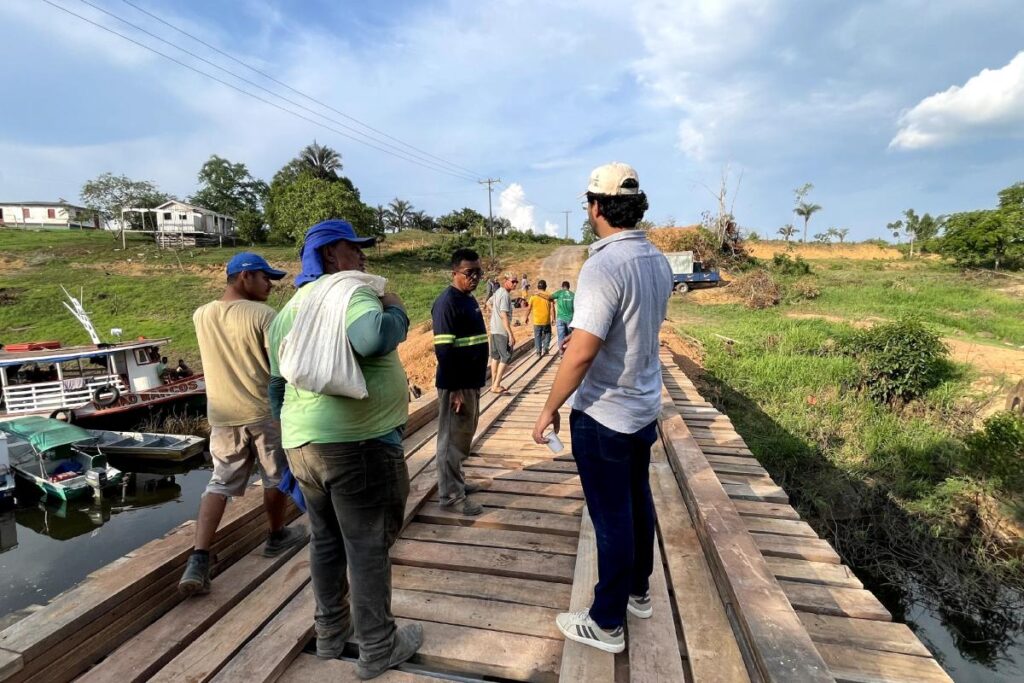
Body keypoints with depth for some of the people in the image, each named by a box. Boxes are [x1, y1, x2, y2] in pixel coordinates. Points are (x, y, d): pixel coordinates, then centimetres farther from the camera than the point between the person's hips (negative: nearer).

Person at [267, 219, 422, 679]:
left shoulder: (288, 311, 16)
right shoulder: (349, 291, -11)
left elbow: (278, 387, 20)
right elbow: (374, 337, -33)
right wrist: (394, 310, -12)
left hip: (304, 443, 9)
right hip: (358, 442, -8)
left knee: (326, 540, 22)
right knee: (367, 546, 6)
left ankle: (330, 632, 39)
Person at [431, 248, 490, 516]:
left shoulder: (470, 299, 12)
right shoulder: (447, 302, -17)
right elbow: (444, 349, -21)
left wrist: (474, 382, 18)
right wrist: (455, 389, -22)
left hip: (472, 381, 9)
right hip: (456, 384, -9)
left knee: (464, 436, 19)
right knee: (452, 438, 2)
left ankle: (457, 481, 34)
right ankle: (451, 494, 14)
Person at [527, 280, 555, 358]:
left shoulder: (533, 297, -2)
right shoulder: (549, 296, -5)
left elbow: (529, 309, 3)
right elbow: (552, 308, -10)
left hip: (536, 321, 1)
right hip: (546, 321, 0)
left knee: (537, 336, 12)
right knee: (547, 334, 20)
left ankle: (538, 352, 10)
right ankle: (545, 348, 5)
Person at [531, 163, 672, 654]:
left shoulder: (604, 265, -24)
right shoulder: (658, 261, 3)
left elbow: (581, 355, -27)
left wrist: (549, 410, -15)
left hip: (603, 416, -8)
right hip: (645, 408, 8)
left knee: (612, 518, 6)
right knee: (638, 503, 21)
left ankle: (606, 624, 26)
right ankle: (638, 593, 42)